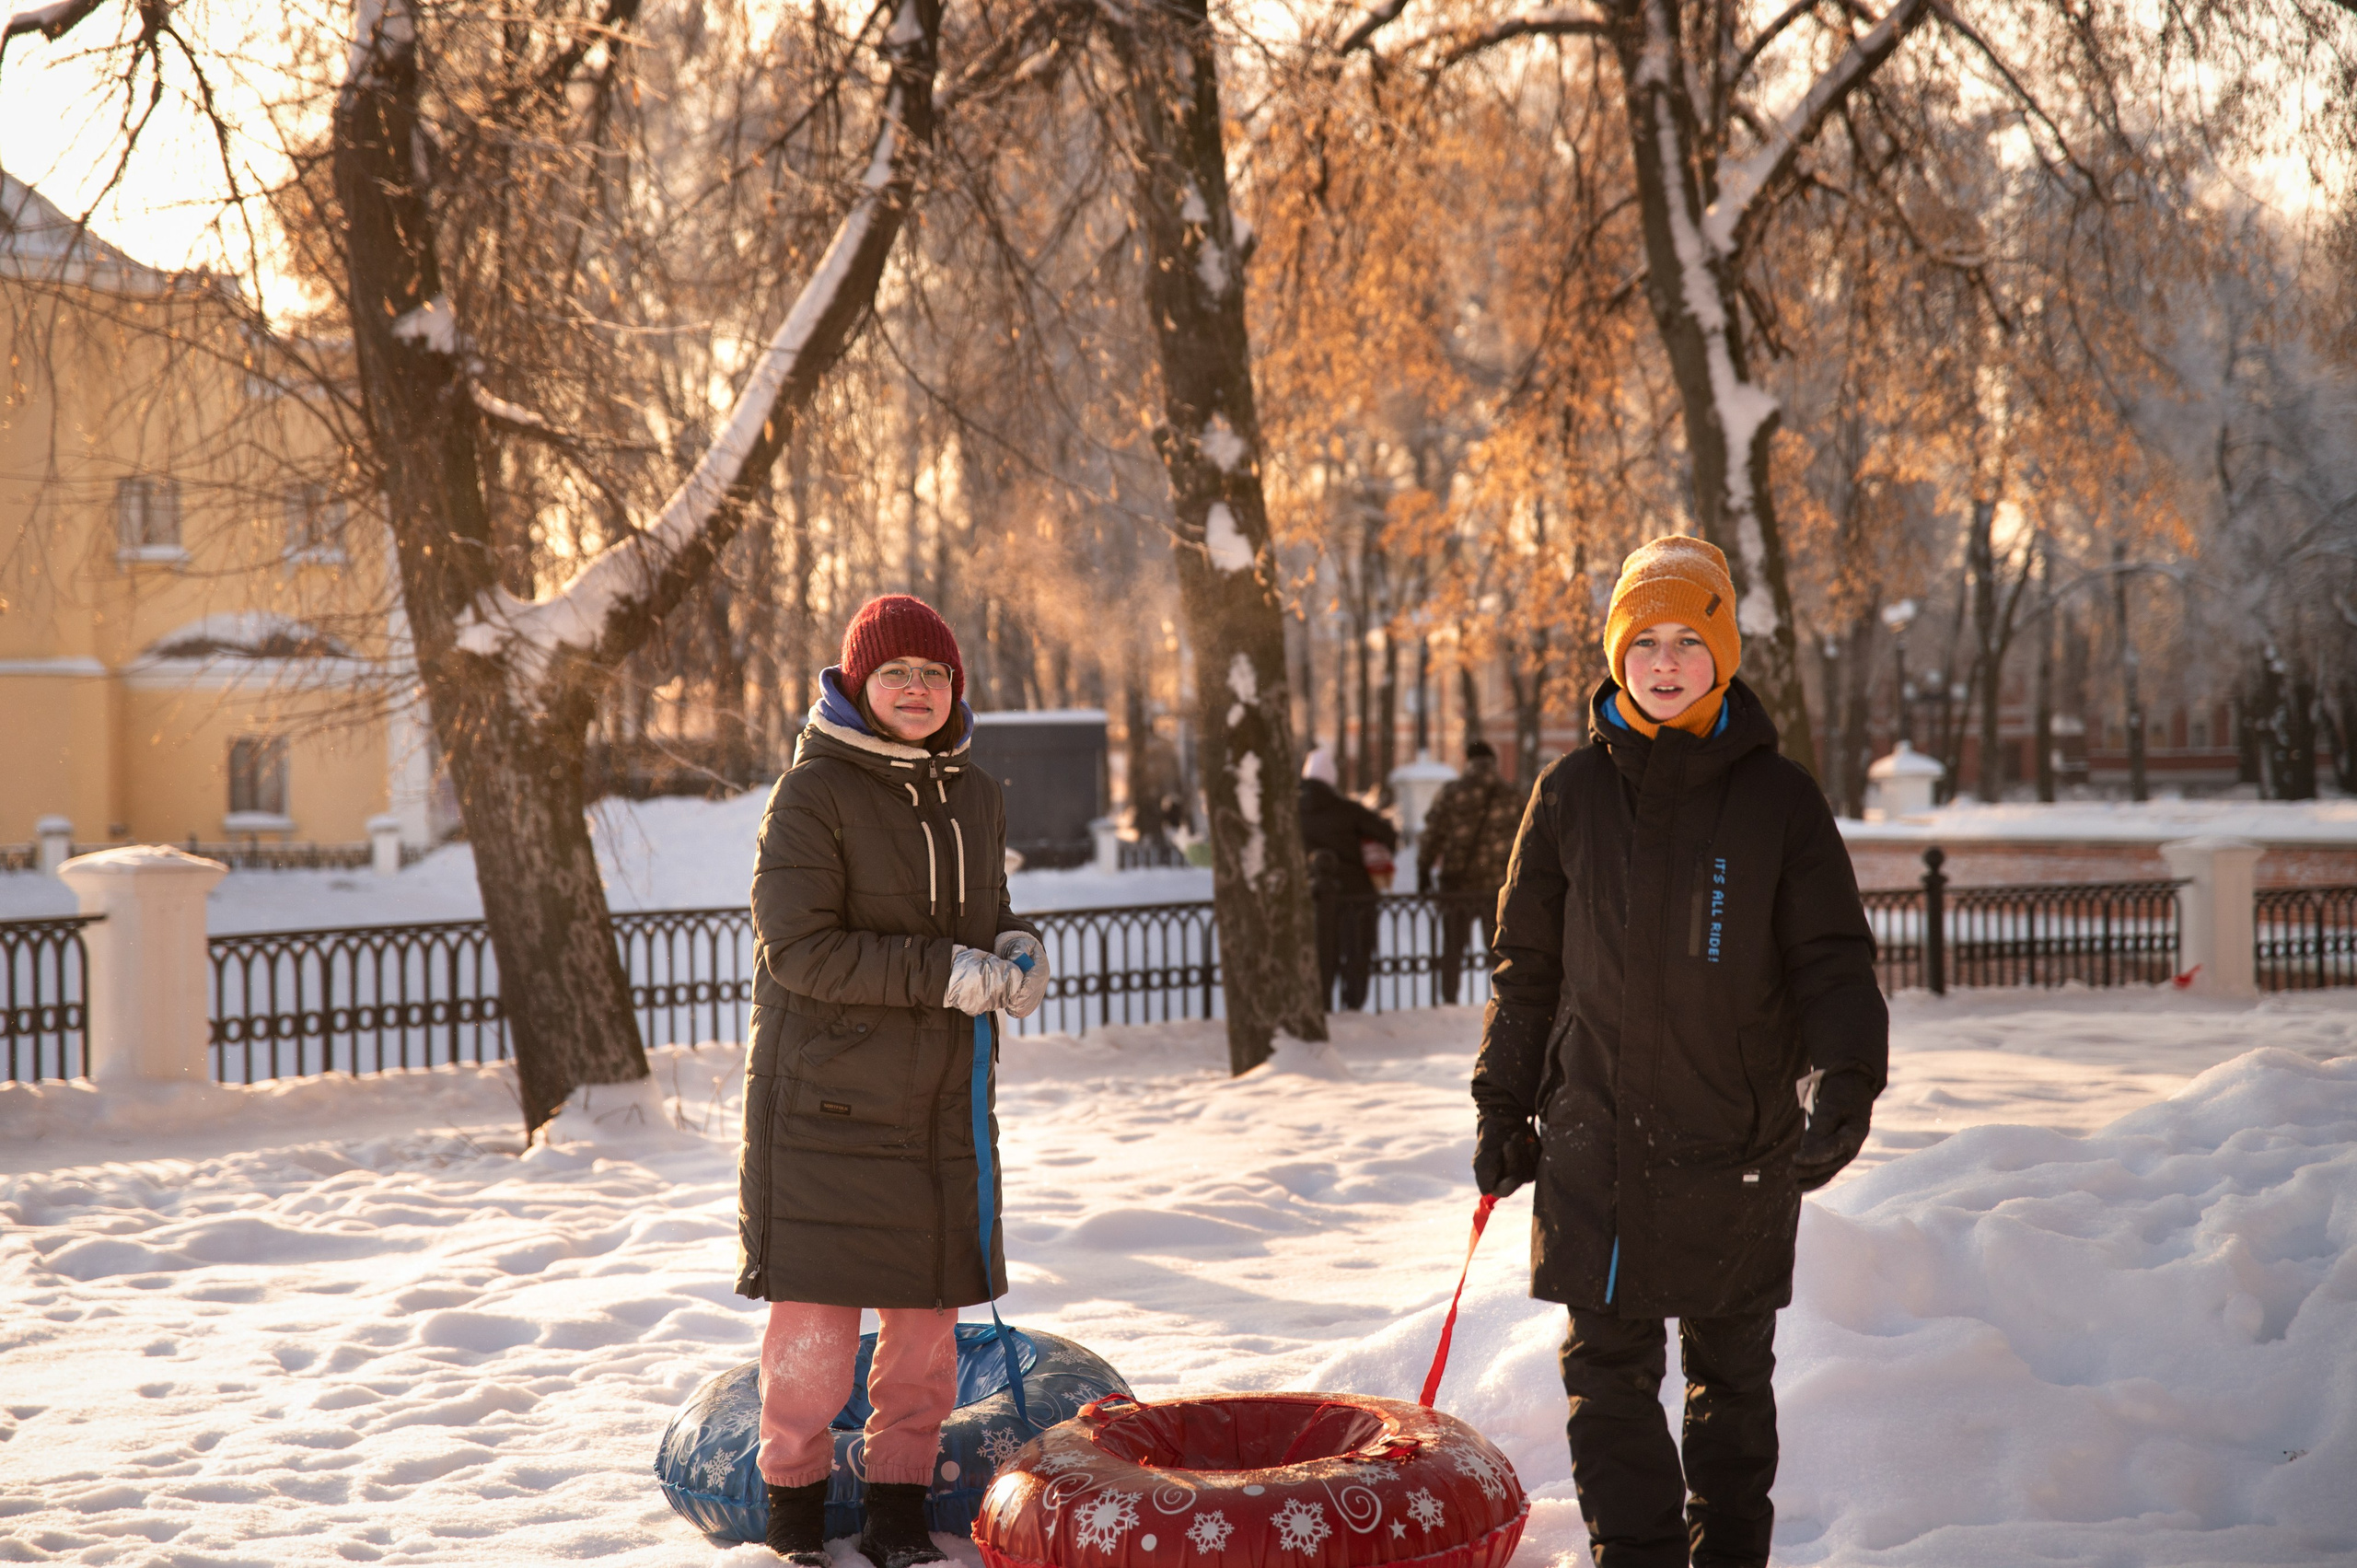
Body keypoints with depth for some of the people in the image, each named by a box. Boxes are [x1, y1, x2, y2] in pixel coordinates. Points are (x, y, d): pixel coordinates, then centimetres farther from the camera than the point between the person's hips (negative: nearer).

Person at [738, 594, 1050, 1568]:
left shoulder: (975, 797, 10)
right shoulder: (813, 793, -10)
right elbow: (799, 947, -16)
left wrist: (1014, 950, -2)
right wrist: (943, 974, -21)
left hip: (943, 1102, 6)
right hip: (829, 1102, -6)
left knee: (929, 1312, 8)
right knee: (819, 1313, -1)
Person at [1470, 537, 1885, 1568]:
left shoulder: (1777, 798, -1)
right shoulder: (1571, 794, 3)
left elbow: (1832, 954, -1)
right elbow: (1527, 963, 10)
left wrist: (1848, 1079, -17)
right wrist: (1504, 1108, 11)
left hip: (1741, 1138, 0)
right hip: (1597, 1142, 1)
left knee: (1731, 1371, 12)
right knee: (1608, 1372, 0)